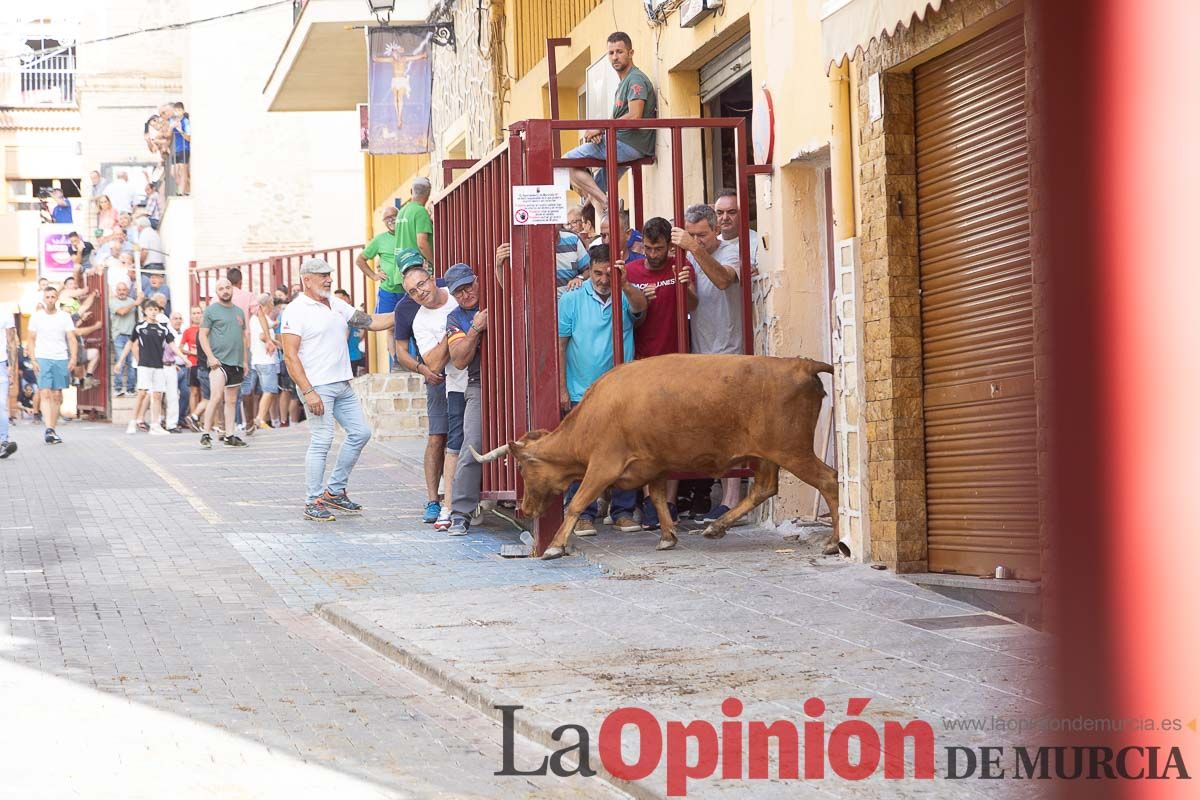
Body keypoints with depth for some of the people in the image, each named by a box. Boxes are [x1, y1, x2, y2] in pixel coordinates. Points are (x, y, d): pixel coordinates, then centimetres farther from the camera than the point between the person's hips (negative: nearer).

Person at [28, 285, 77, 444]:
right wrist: (33, 360, -4)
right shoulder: (36, 317, 6)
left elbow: (72, 339, 4)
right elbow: (31, 340, 8)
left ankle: (53, 430, 11)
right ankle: (48, 429, -23)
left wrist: (73, 358, -10)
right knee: (45, 393, -14)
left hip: (61, 359, 1)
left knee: (57, 396, 3)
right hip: (42, 359, -1)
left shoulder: (65, 317, 7)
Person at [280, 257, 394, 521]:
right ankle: (313, 502, -1)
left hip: (343, 385, 8)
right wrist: (308, 392, -21)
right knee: (321, 441, -9)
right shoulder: (296, 311, -9)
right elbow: (290, 355, -15)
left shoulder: (337, 305, 14)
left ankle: (334, 491, 19)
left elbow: (372, 322, 17)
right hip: (317, 387, -8)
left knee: (360, 432, 9)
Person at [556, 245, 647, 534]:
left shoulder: (625, 296, 2)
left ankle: (623, 512, 12)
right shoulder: (571, 300, 1)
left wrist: (625, 284, -42)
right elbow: (560, 346, 1)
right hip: (581, 393, -1)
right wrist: (562, 389, -4)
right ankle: (583, 514, 6)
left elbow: (640, 306, -22)